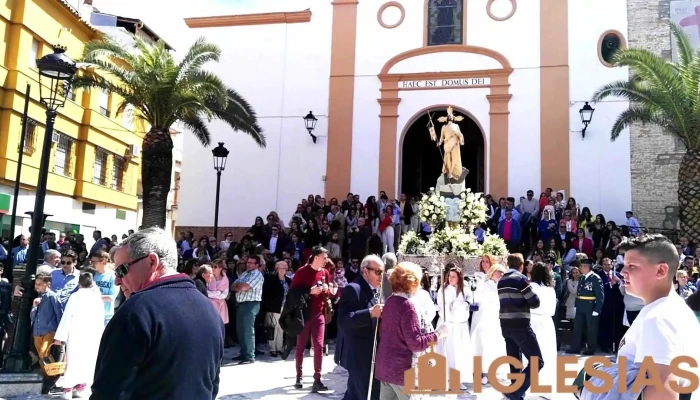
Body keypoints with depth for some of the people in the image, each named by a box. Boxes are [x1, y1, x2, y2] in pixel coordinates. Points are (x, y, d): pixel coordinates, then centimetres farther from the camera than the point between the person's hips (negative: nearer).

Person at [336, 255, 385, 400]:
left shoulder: (377, 290, 13)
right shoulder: (353, 289, -16)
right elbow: (343, 321, -25)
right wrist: (370, 313, -33)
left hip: (371, 354, 9)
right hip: (359, 355, -9)